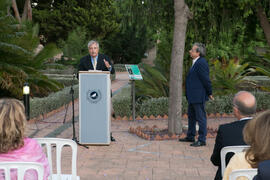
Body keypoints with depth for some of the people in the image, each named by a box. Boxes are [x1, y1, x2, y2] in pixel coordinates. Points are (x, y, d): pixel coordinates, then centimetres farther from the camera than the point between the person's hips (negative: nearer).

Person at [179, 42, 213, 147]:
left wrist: (209, 93, -12)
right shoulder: (196, 62, 13)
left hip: (199, 97, -11)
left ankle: (202, 140, 6)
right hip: (193, 97, 11)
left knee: (200, 117, -2)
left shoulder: (201, 63, -19)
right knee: (191, 116, 20)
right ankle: (190, 137, 32)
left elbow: (206, 79, -19)